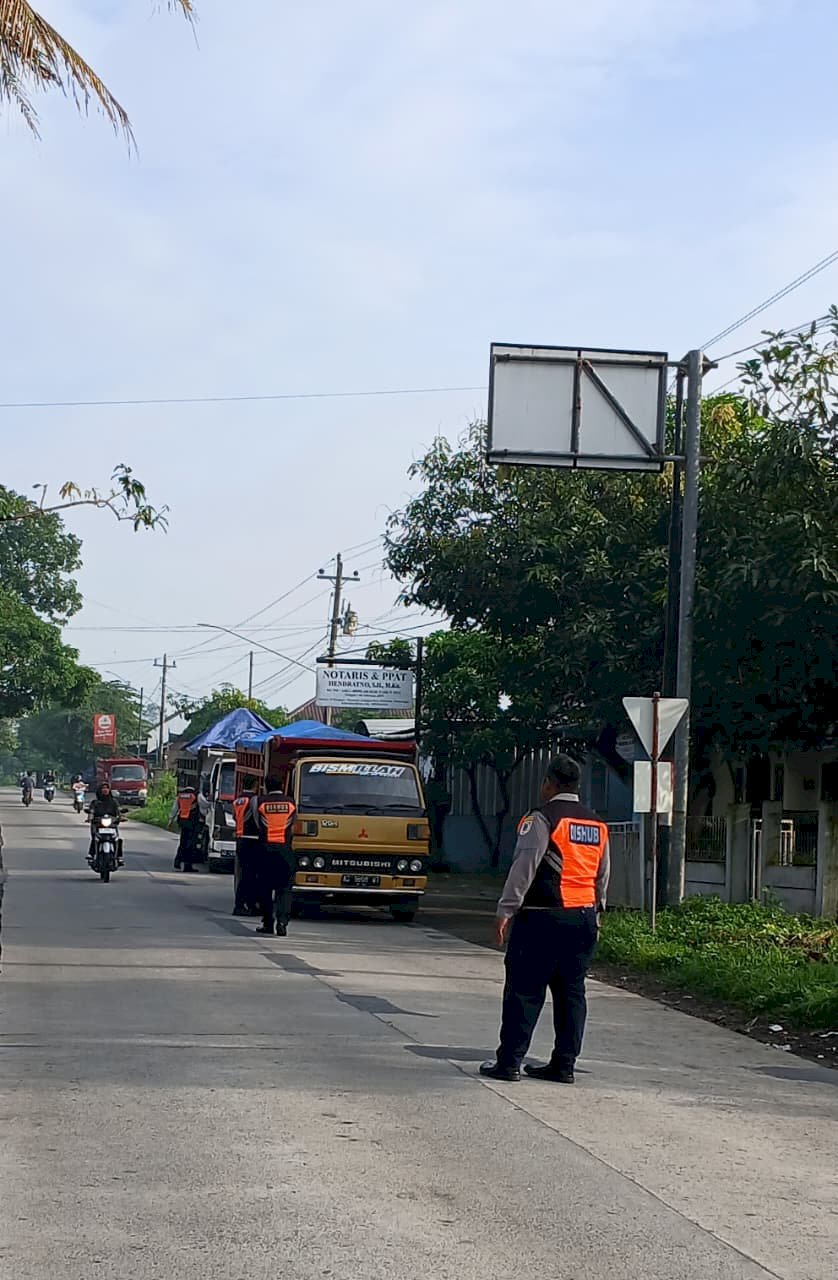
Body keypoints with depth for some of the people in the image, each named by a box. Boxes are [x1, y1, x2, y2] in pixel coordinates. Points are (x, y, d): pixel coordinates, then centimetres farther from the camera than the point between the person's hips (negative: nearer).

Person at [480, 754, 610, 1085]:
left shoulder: (541, 819, -8)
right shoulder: (598, 826, 13)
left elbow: (524, 868, -13)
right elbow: (602, 875, 18)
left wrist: (505, 910, -11)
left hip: (542, 917, -6)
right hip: (584, 918, 6)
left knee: (524, 990, -2)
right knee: (571, 992, 10)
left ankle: (509, 1062, -1)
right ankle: (564, 1065, 11)